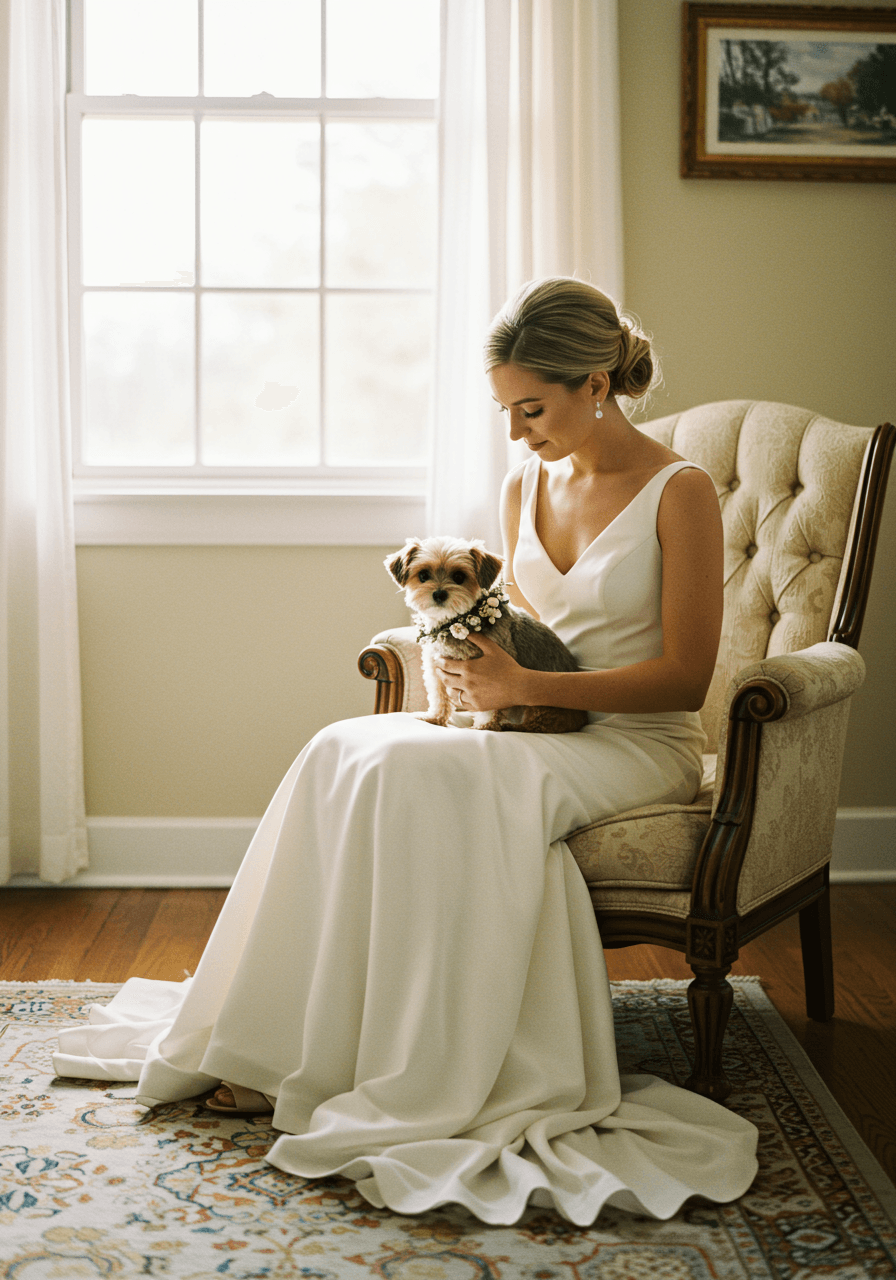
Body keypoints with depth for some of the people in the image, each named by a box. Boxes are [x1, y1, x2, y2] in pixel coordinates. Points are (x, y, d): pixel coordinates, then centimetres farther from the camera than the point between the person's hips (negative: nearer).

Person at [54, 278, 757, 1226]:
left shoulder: (679, 492, -8)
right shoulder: (526, 486, 11)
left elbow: (684, 676, -13)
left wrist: (526, 687, -20)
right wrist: (477, 671, -5)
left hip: (641, 747, -6)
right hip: (533, 728, 6)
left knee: (436, 777, -33)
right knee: (347, 751, -21)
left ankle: (423, 1084, -25)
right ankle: (280, 1047, -18)